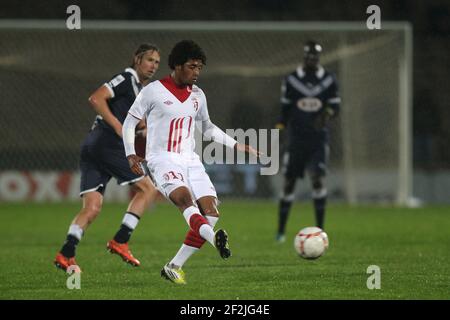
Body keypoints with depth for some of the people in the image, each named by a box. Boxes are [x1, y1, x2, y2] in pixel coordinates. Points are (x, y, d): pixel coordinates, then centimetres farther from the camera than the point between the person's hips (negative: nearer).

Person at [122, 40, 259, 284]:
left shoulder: (198, 95, 12)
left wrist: (236, 146, 21)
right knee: (184, 196, -33)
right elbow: (130, 122, 4)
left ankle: (173, 267, -2)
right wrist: (131, 154, -9)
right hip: (162, 160, -6)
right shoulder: (153, 91, -3)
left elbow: (207, 129, 28)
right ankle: (215, 239, -57)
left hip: (190, 160, 6)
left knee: (211, 213, -9)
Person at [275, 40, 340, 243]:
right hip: (296, 138, 1)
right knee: (288, 182, 2)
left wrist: (327, 114, -16)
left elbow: (335, 106, 6)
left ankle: (320, 227, -10)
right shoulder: (291, 80, 3)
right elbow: (284, 110, 8)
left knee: (318, 179, -16)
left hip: (318, 137, -1)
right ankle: (281, 230, 12)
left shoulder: (329, 80, 4)